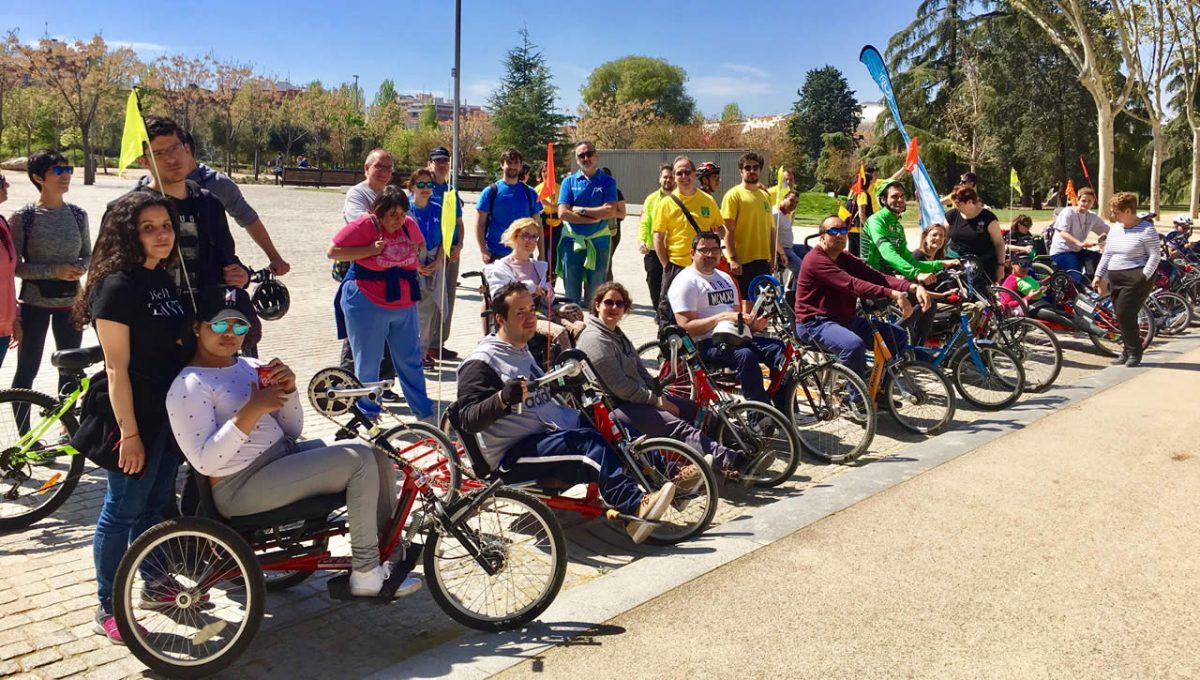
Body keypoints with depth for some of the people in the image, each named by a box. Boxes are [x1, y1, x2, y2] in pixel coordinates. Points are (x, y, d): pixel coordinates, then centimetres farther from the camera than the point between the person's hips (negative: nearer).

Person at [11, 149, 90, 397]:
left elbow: (88, 255, 11)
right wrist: (54, 270, -21)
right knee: (27, 369, 7)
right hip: (35, 302, -3)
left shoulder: (78, 214, 2)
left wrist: (80, 268, -11)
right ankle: (21, 417, 20)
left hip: (70, 301, 3)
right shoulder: (23, 217, -9)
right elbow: (15, 266, -9)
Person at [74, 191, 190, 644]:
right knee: (122, 511, 4)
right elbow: (117, 367, -19)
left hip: (167, 411, 8)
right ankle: (108, 609, 17)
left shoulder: (162, 279, 8)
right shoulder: (117, 285, -18)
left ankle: (155, 582, 36)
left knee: (157, 503, 20)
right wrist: (129, 432, -20)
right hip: (134, 415, -8)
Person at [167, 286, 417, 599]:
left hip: (286, 455, 8)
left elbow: (292, 432, 11)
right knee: (360, 460, -19)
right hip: (244, 485, -8)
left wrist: (289, 390, -7)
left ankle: (390, 555, 11)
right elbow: (205, 462, -22)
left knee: (378, 456, -1)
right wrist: (252, 410, -27)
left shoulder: (251, 367, 12)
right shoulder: (188, 387, -11)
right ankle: (366, 575, -10)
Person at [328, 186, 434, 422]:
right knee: (367, 363, 6)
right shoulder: (365, 225, -12)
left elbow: (419, 247, 26)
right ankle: (368, 416, 20)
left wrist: (419, 267, 8)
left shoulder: (409, 224, 3)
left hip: (405, 304, 5)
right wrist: (370, 250, -18)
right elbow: (332, 251, -12)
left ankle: (424, 412, 22)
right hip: (367, 305, -4)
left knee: (410, 360, 11)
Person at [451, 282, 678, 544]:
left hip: (550, 432, 9)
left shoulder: (522, 351, 19)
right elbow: (468, 420, -20)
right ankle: (634, 510, -34)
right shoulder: (480, 362, -10)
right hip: (513, 456, -9)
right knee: (587, 443, -29)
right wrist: (502, 399, -36)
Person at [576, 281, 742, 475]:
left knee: (696, 409, 2)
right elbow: (619, 387, -21)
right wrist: (656, 400, -15)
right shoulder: (594, 339, -15)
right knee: (677, 426, -25)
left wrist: (658, 394, 3)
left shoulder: (617, 334, 17)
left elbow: (639, 370, 18)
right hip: (615, 407, -10)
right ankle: (731, 461, -34)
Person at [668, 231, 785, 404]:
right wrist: (722, 317, -22)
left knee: (778, 348, -14)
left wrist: (753, 324, 1)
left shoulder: (725, 278, 23)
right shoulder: (686, 281, -4)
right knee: (745, 355, -34)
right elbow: (686, 327, -14)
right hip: (707, 344, -8)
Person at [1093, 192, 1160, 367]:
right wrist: (1098, 275, 11)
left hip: (1135, 279, -7)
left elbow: (1155, 255, -12)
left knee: (1125, 314, -13)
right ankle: (1128, 350, 19)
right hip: (1116, 279, 7)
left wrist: (1144, 276, -19)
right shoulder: (1115, 230, 12)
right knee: (1120, 315, 8)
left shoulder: (1146, 230, -9)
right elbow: (1106, 255, 18)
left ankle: (1134, 352, 0)